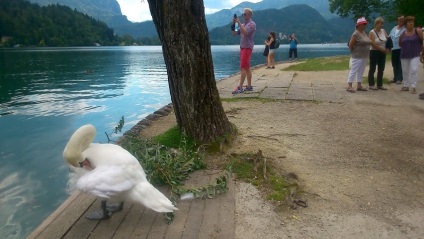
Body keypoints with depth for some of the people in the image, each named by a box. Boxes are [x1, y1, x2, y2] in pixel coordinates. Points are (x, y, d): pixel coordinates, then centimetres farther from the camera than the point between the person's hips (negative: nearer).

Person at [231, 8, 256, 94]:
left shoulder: (252, 24, -7)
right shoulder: (243, 25, 17)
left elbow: (245, 33, -23)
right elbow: (235, 33, 13)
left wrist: (239, 23, -21)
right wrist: (234, 24, 0)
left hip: (247, 48, -8)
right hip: (242, 47, 8)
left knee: (243, 68, -13)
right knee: (247, 68, 9)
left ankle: (240, 87, -16)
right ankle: (249, 86, 13)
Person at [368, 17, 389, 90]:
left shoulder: (383, 31, 8)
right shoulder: (372, 32, -10)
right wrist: (382, 48, -23)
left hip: (382, 53, 6)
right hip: (374, 52, -6)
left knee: (381, 69, 9)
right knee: (372, 69, 1)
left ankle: (380, 85, 17)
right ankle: (371, 84, 7)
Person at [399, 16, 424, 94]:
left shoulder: (418, 32, -6)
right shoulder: (402, 34, 1)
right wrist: (406, 48, 7)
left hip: (415, 55, -3)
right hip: (404, 55, 3)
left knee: (413, 70, -15)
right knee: (405, 71, 12)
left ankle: (413, 87, -10)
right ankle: (406, 86, 25)